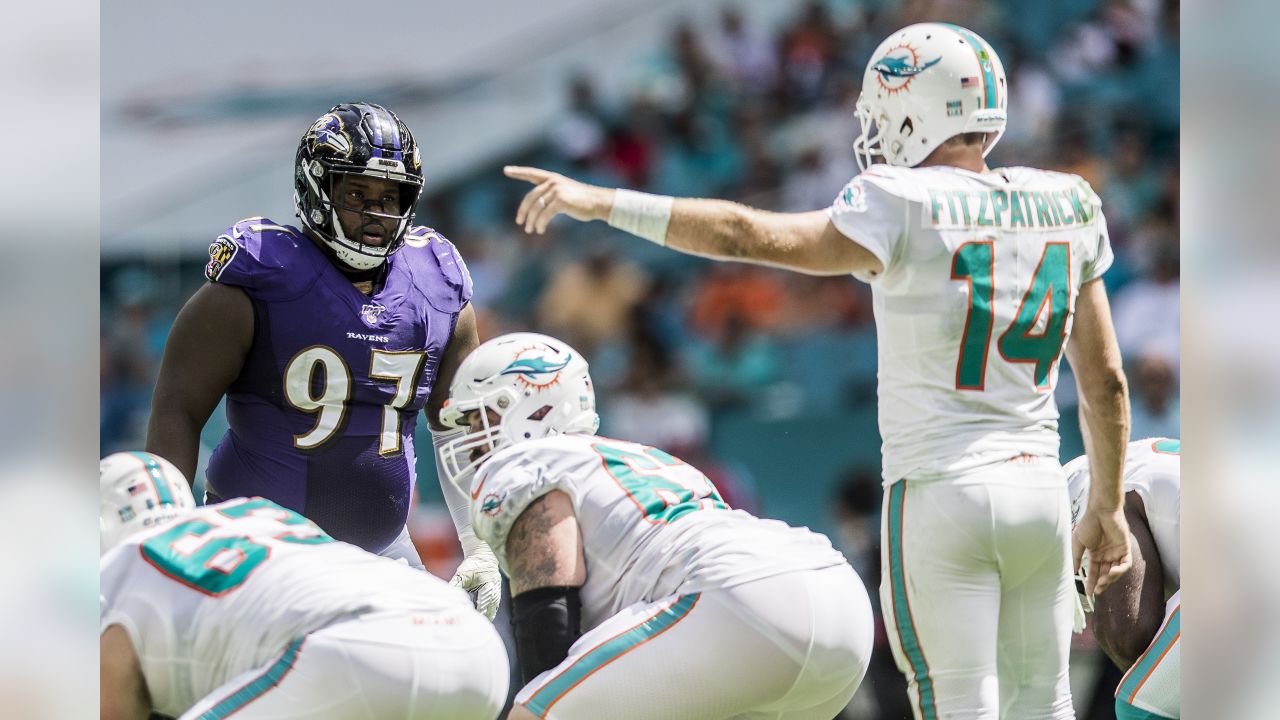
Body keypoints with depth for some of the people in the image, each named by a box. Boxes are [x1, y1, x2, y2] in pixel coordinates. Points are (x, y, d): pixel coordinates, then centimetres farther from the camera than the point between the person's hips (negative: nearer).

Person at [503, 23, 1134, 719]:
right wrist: (1107, 506, 23)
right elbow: (1106, 381, 12)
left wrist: (602, 202, -17)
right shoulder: (1067, 207, 6)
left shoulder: (908, 210, -12)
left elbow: (751, 235, -19)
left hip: (941, 495, -6)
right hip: (1041, 487, 6)